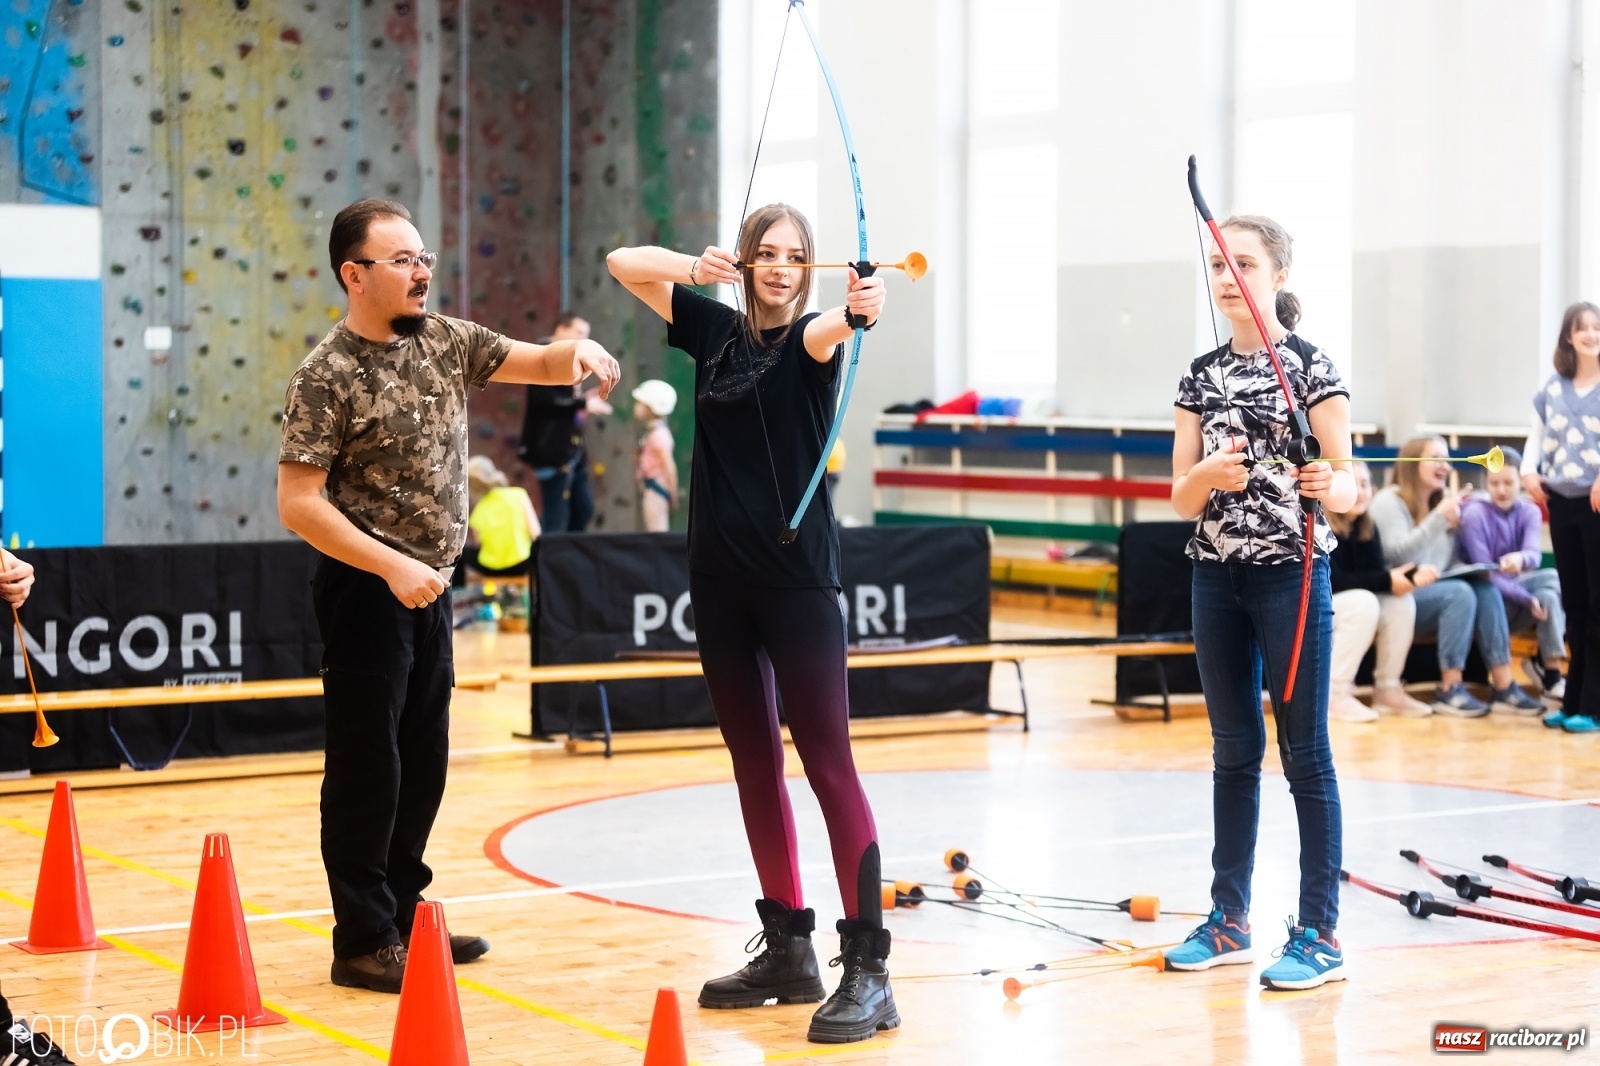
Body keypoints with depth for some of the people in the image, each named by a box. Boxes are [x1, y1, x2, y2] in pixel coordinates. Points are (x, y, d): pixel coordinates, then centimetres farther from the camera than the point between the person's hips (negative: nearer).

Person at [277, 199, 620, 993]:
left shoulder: (446, 341, 5)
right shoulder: (328, 376, -14)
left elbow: (539, 364, 9)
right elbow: (297, 503, -18)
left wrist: (579, 352, -15)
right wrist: (392, 567, -24)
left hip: (428, 586, 7)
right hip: (367, 591, -7)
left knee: (423, 761, 14)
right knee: (367, 767, -1)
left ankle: (402, 912, 26)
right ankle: (362, 943, 7)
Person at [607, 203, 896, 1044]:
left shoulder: (810, 338, -5)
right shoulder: (714, 329, 10)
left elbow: (825, 334, -29)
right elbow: (624, 264, 13)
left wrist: (858, 311, -53)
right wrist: (697, 267, -6)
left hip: (798, 575, -6)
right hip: (720, 575, 6)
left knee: (828, 763, -9)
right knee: (753, 761, 10)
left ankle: (868, 970, -10)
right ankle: (788, 949, 20)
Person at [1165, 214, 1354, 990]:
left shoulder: (1311, 366, -6)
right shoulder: (1201, 375, 8)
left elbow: (1349, 486, -10)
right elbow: (1182, 499, 5)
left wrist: (1330, 485, -33)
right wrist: (1209, 473, -17)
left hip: (1291, 573, -5)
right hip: (1217, 575, 5)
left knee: (1304, 752, -2)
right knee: (1233, 752, 12)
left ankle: (1321, 934, 3)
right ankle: (1229, 919, 20)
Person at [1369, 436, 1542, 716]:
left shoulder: (1443, 502, 18)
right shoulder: (1389, 501, -3)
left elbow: (1449, 562, 12)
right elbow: (1398, 556, -19)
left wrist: (1457, 521, -1)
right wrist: (1439, 518, -23)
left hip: (1433, 593, 7)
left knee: (1485, 588, -20)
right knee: (1460, 593, -30)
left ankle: (1503, 687, -26)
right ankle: (1449, 691, -27)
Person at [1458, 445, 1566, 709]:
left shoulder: (1529, 512, 1)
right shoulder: (1474, 515, -14)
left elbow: (1534, 554, -18)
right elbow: (1486, 574, -19)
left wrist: (1520, 559, -43)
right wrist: (1529, 599, -29)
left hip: (1512, 589, 5)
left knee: (1554, 579, -22)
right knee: (1548, 596, -25)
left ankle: (1546, 664, -15)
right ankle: (1551, 675, -22)